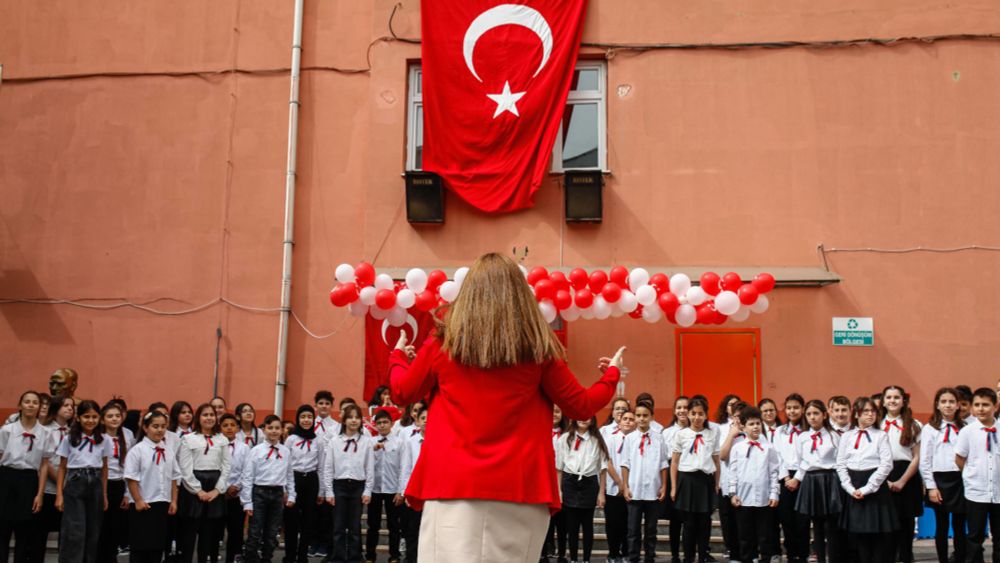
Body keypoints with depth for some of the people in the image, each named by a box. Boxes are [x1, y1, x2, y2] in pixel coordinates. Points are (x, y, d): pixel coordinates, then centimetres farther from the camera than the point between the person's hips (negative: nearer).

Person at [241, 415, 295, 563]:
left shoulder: (286, 452, 5)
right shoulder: (256, 450, -5)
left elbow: (289, 476, 12)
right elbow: (248, 477, -5)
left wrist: (291, 495, 7)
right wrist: (247, 502, -7)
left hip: (277, 494, 3)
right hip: (259, 493, -3)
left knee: (272, 533, 10)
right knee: (255, 533, 0)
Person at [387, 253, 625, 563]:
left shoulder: (443, 343, 3)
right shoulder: (538, 348, 0)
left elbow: (403, 391, 19)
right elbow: (580, 407, 10)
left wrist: (397, 356, 41)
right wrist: (611, 375, 29)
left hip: (453, 483, 0)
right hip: (521, 486, 1)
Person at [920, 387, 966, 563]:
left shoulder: (964, 428, 6)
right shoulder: (930, 429, 1)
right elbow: (924, 461, -1)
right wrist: (931, 487, -7)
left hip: (960, 480, 1)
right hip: (940, 480, -1)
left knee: (959, 526, 6)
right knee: (942, 526, 6)